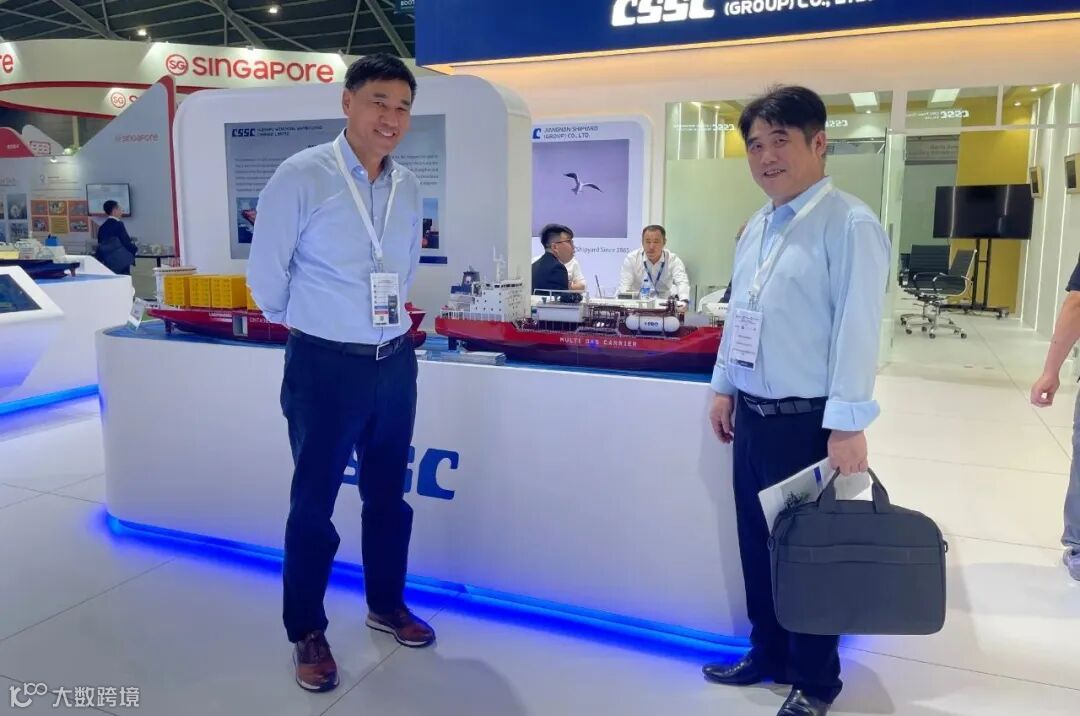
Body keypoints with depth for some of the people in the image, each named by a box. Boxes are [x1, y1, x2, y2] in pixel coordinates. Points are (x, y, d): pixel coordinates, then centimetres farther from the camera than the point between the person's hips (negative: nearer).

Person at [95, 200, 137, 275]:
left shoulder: (102, 227, 9)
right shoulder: (118, 224, -11)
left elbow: (100, 247, 12)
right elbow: (126, 242, -10)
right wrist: (135, 250, 9)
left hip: (108, 263, 7)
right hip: (122, 262, -7)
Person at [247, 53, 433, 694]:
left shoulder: (410, 187, 5)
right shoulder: (301, 176, -12)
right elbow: (266, 271, -4)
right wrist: (303, 324, 10)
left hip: (395, 361, 5)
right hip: (326, 365, -5)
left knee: (389, 496, 18)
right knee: (314, 504, 8)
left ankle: (387, 605, 39)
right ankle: (307, 633, 27)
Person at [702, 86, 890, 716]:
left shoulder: (850, 225, -15)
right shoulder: (757, 227, 11)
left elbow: (857, 330, -19)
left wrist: (848, 427, -21)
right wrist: (725, 388, 18)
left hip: (808, 421, -7)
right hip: (753, 414, 8)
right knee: (758, 542, 18)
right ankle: (768, 653, 38)